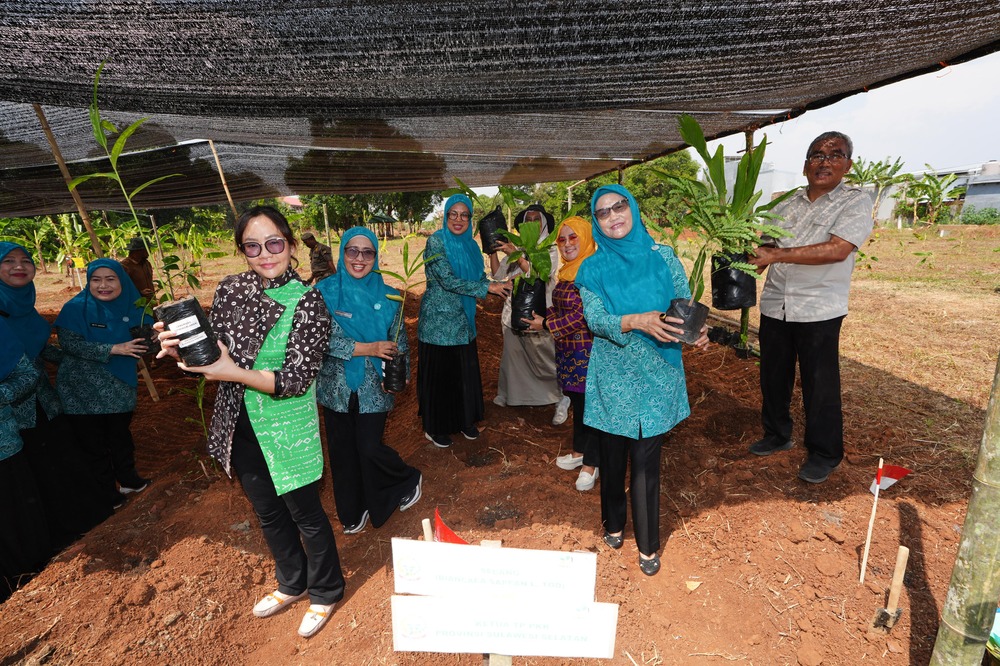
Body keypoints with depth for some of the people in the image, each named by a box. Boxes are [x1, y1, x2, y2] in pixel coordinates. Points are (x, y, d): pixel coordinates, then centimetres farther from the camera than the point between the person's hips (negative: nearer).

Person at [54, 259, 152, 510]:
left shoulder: (131, 308, -1)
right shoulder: (76, 307, -11)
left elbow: (142, 344, 4)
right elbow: (68, 342, -21)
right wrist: (113, 350, -28)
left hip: (119, 387, 3)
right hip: (83, 389, -3)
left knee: (120, 434, 17)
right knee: (93, 440, 9)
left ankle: (127, 478, 35)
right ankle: (105, 490, 24)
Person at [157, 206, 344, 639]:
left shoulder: (307, 302, -18)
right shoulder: (230, 290, -2)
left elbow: (297, 379, -21)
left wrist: (235, 373, -27)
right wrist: (180, 350, -14)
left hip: (287, 427, -5)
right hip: (240, 424, 6)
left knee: (304, 512, 11)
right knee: (267, 510, 23)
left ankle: (325, 593, 38)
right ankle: (292, 584, 49)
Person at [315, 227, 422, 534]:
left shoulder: (387, 296, -3)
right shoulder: (325, 291, -6)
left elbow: (399, 342, 2)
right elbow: (324, 338, -16)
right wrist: (368, 349, -21)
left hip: (372, 386, -1)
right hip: (336, 385, 1)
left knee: (370, 448, 0)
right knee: (343, 451, 12)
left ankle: (409, 480, 31)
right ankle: (352, 512, 35)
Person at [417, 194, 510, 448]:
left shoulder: (470, 245, 7)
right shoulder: (436, 242, -13)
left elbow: (480, 277, 8)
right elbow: (448, 280, -22)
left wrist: (499, 285, -13)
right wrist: (488, 288, -21)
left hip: (462, 320, 6)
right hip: (438, 320, -6)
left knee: (466, 371, 14)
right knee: (438, 373, 6)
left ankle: (464, 420, 33)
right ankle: (435, 427, 24)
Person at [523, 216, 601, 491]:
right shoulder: (568, 271, 10)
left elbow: (583, 315, -22)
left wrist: (546, 325, -13)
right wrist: (540, 317, 2)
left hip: (587, 349, -8)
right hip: (568, 349, 9)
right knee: (576, 400, 19)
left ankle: (591, 464, 19)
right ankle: (579, 451, 36)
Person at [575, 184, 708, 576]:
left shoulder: (664, 258, 0)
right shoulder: (593, 268, -1)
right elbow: (595, 320, -13)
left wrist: (698, 331, -22)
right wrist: (637, 321, -30)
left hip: (656, 378, 0)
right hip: (613, 378, 1)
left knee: (646, 460, 5)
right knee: (612, 456, 14)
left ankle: (648, 545, 24)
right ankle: (613, 523, 39)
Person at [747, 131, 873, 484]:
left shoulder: (856, 201, -3)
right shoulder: (787, 205, 13)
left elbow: (838, 250, -18)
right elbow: (766, 247, 15)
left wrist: (777, 255, -23)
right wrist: (750, 257, -9)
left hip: (819, 310, -5)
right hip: (775, 305, 5)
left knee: (820, 386, 4)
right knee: (773, 378, 14)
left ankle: (823, 454, 21)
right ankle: (777, 435, 33)